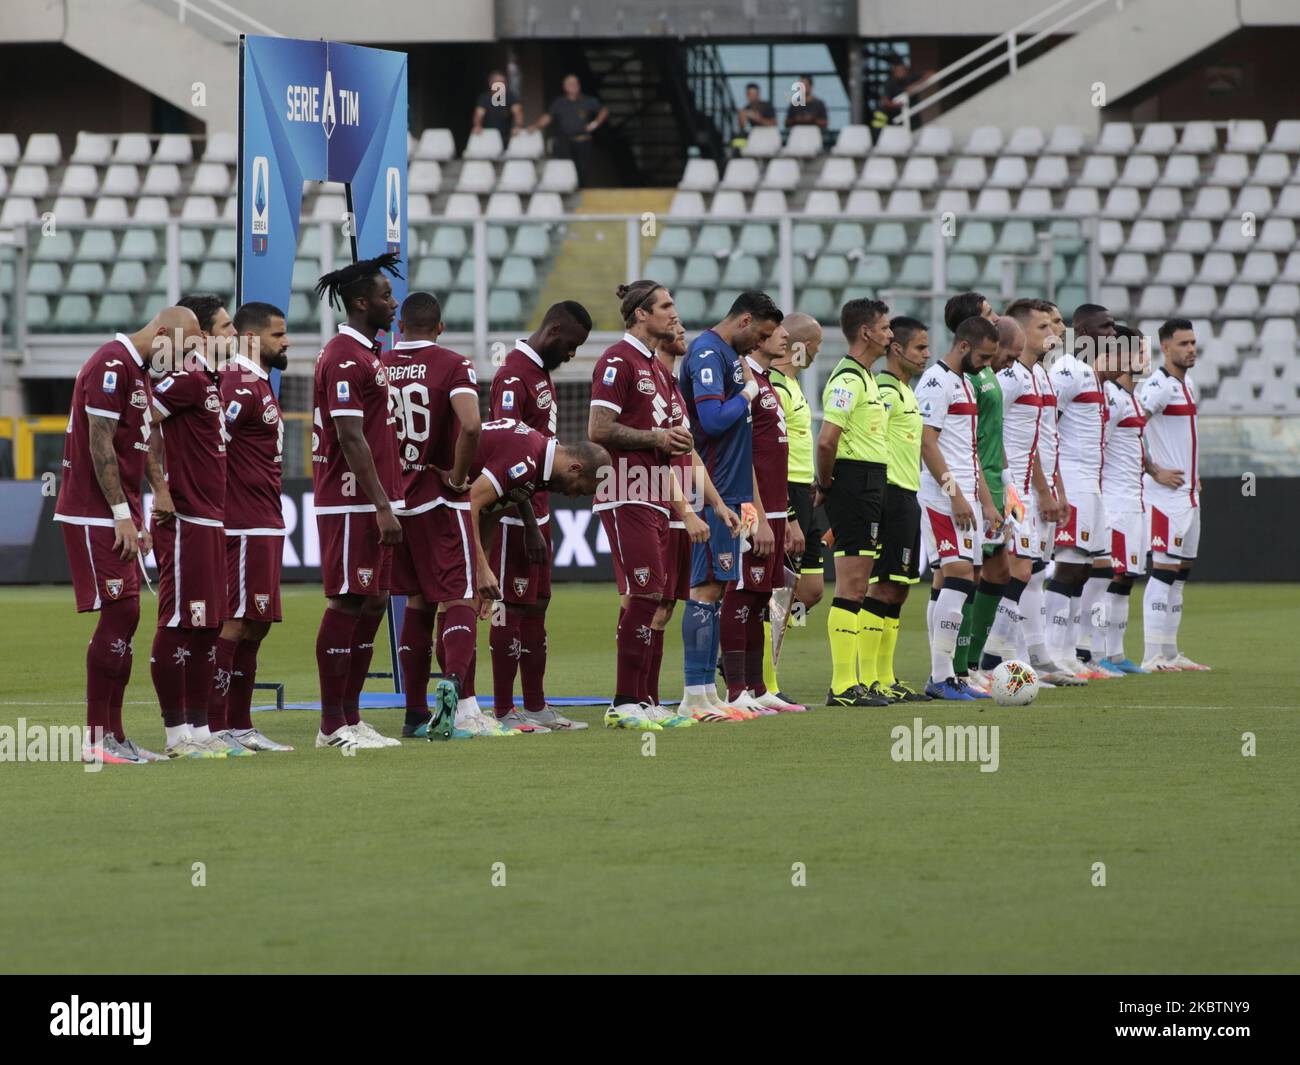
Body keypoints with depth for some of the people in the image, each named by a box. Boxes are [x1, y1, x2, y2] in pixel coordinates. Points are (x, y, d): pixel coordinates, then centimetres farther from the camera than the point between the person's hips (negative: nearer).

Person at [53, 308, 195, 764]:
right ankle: (97, 739, -8)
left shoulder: (138, 370, 17)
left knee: (123, 619, 9)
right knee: (119, 614, -11)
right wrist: (122, 514, -18)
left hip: (117, 515, 10)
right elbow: (100, 445, -19)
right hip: (95, 515, -10)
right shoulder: (112, 366, -15)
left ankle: (113, 734, 13)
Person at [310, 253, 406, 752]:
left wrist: (388, 502, 17)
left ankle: (351, 717, 15)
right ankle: (332, 726, -4)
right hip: (351, 503, -10)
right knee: (347, 604, -7)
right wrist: (383, 507, -21)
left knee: (373, 602, 11)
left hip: (374, 502, 10)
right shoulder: (345, 357, -14)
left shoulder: (368, 353, 18)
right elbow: (351, 438, -19)